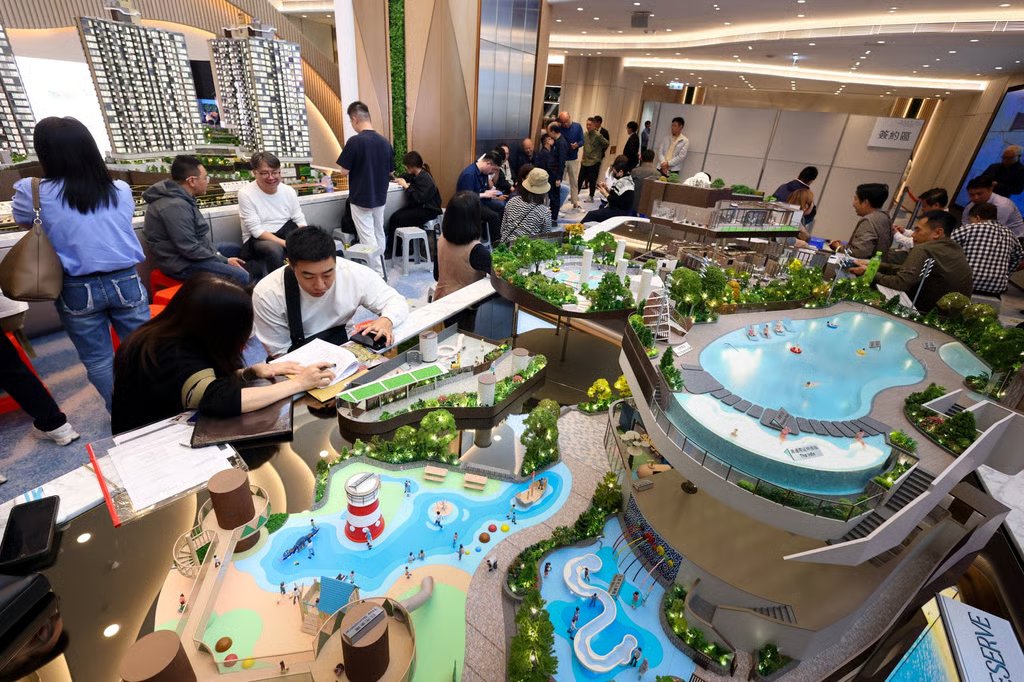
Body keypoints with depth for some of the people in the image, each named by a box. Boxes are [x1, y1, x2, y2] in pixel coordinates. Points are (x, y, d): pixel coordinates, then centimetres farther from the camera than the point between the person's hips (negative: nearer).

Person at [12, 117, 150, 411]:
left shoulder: (33, 192, -9)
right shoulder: (120, 190, -4)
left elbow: (23, 220, 13)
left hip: (78, 289, -1)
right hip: (126, 282, 1)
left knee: (97, 359, 14)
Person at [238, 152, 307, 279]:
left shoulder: (289, 190, 1)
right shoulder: (246, 193, -10)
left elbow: (300, 220, 2)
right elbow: (256, 230, -16)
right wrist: (286, 244, -28)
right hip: (257, 239, -4)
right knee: (275, 249, -37)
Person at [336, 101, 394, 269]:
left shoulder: (355, 141, -16)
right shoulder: (385, 141, 0)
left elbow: (344, 171, -12)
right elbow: (390, 171, 8)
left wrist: (356, 168, 7)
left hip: (361, 198, -6)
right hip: (380, 197, 6)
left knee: (368, 238, 0)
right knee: (379, 234, 16)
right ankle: (379, 268, 25)